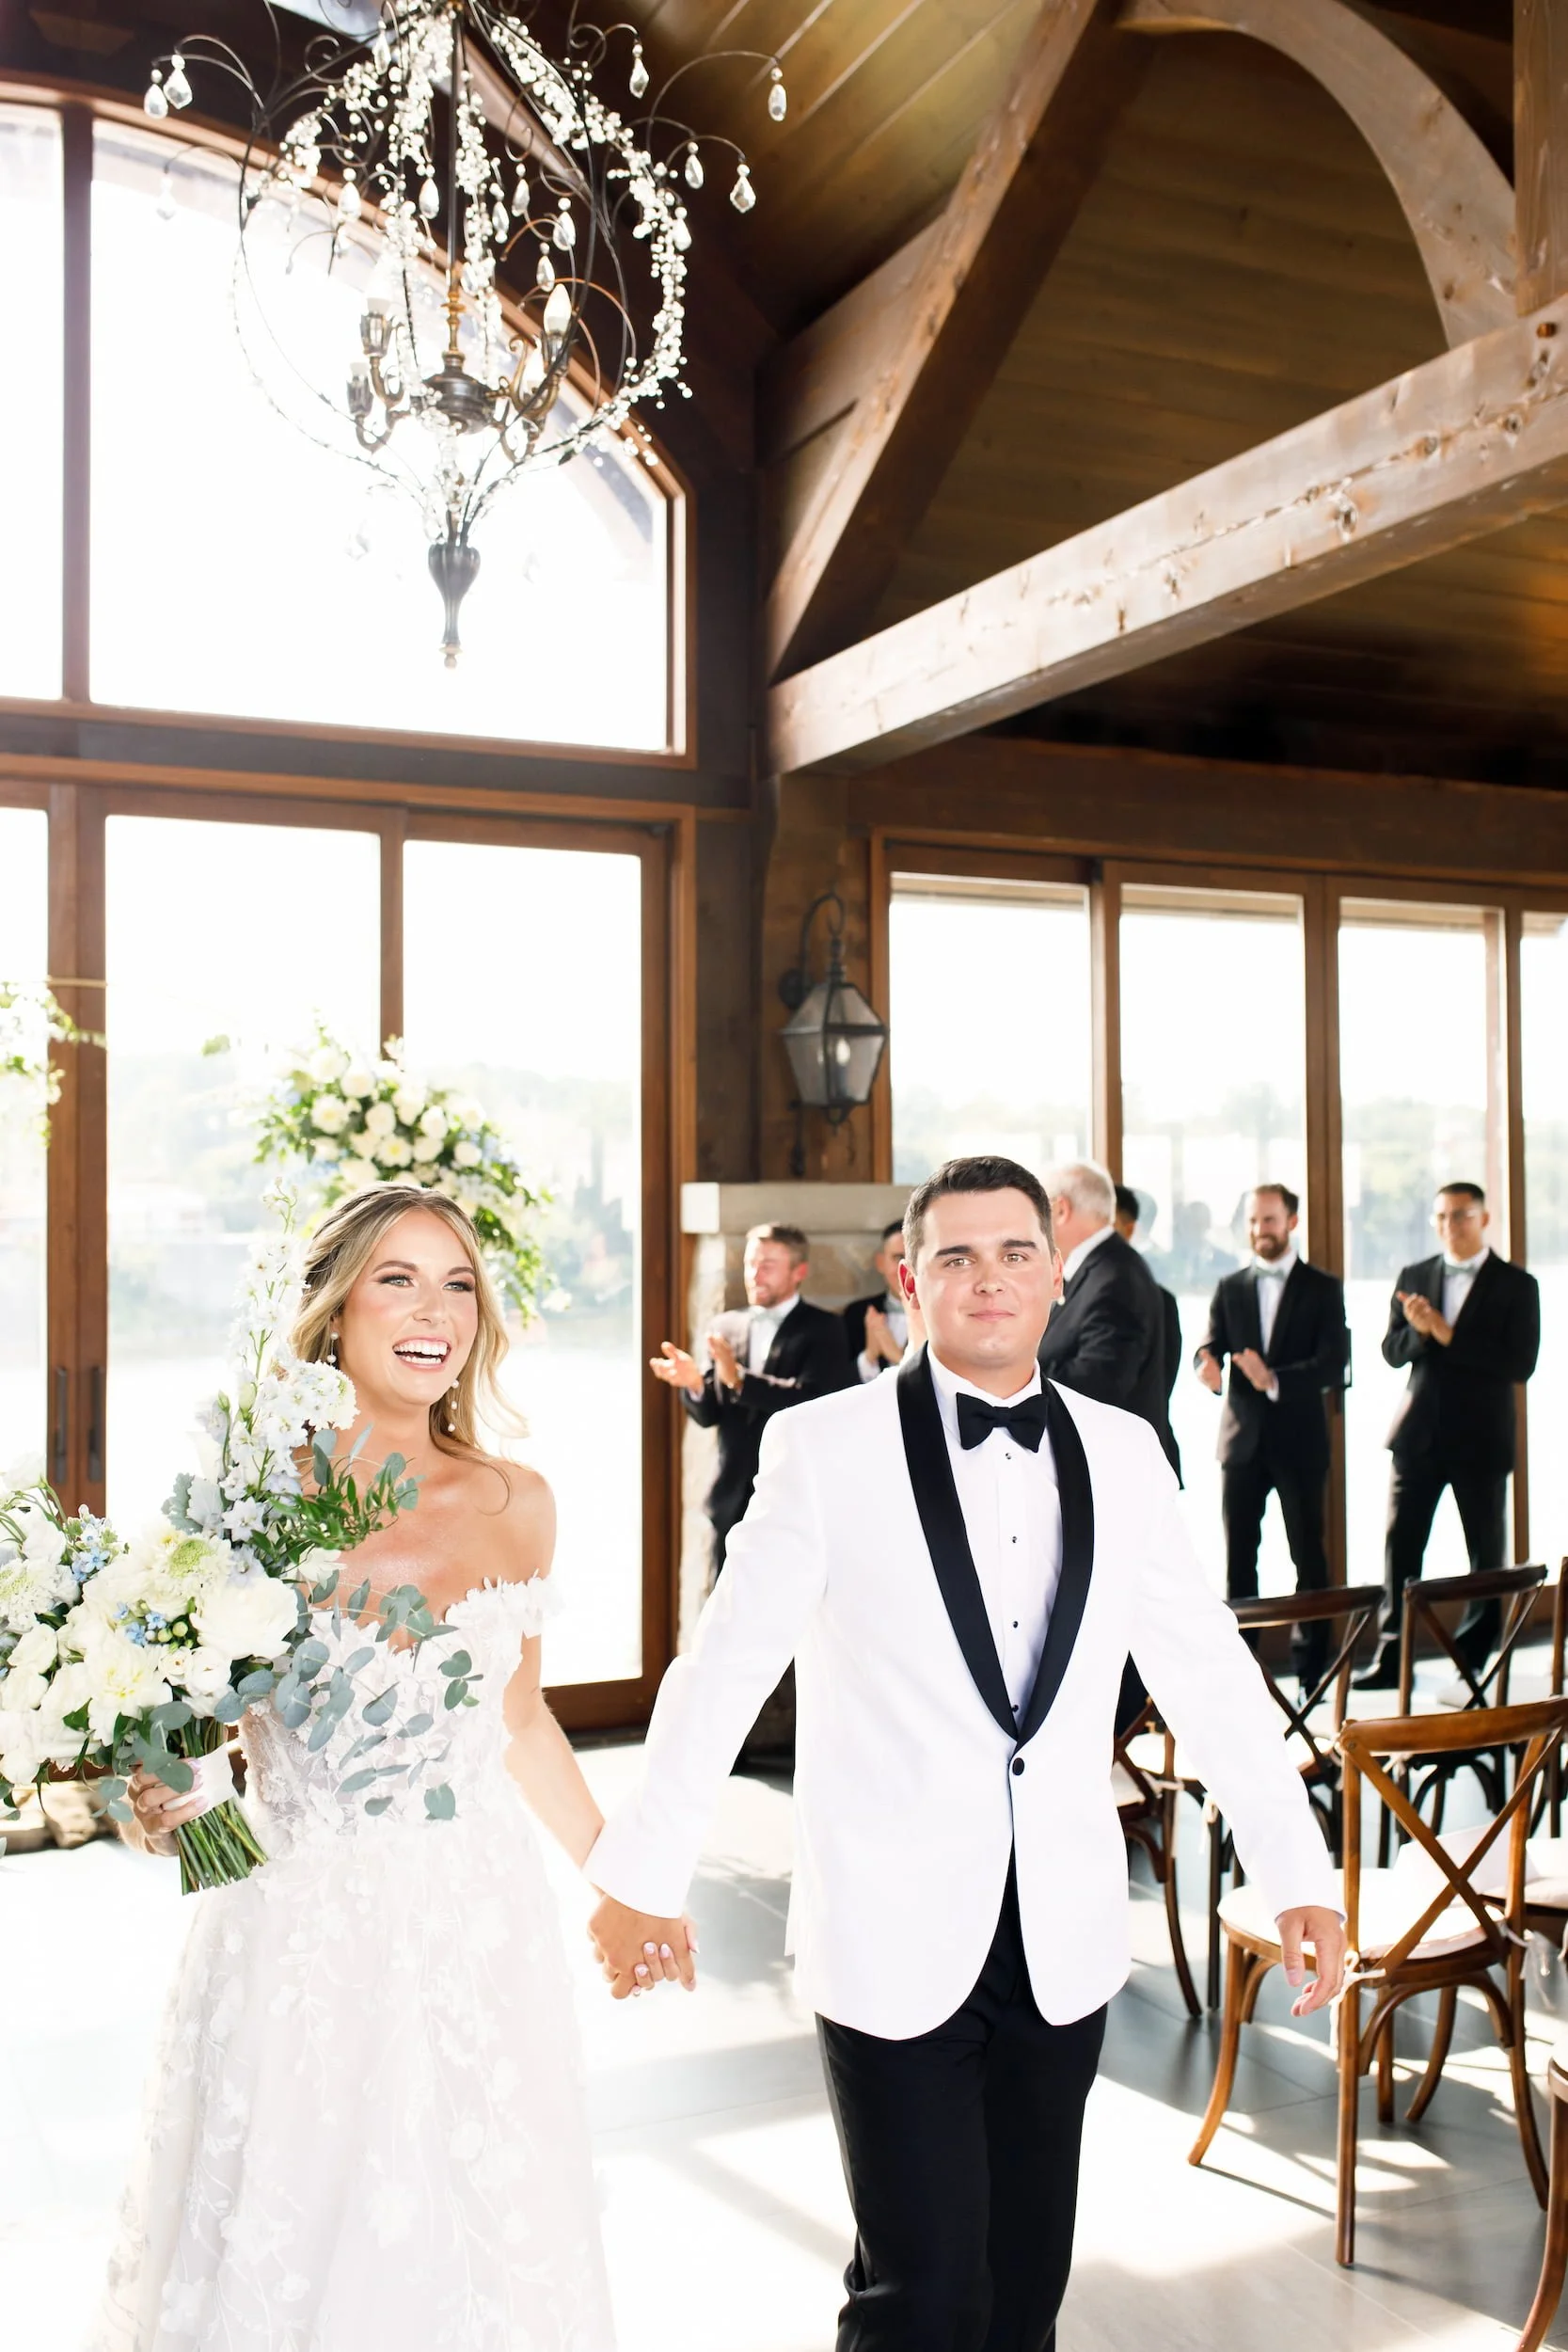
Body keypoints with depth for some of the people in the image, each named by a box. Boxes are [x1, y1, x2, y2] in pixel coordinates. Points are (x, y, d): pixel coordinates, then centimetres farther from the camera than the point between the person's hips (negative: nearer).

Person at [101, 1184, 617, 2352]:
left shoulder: (517, 1504, 0)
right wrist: (154, 1806, -22)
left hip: (477, 1931, 3)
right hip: (302, 1935, -2)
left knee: (478, 2245, 13)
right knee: (286, 2254, 10)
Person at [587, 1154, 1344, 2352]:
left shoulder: (1123, 1453, 3)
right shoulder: (826, 1448, -8)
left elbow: (1208, 1669, 6)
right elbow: (723, 1669, -4)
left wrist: (1299, 1871, 1)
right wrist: (643, 1874, -1)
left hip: (1062, 1937, 4)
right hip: (893, 1933, -3)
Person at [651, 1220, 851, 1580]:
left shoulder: (823, 1329, -3)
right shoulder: (727, 1328, 12)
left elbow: (812, 1401, -18)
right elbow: (710, 1414, 8)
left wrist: (739, 1380, -29)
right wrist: (695, 1384, -15)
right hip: (733, 1499, 4)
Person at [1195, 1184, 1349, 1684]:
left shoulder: (1322, 1289, 1)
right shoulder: (1229, 1287, 10)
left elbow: (1333, 1367, -9)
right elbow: (1209, 1347, 2)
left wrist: (1275, 1380, -25)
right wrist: (1207, 1366, -23)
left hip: (1299, 1440, -3)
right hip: (1242, 1438, 3)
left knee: (1309, 1557, 2)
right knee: (1238, 1556, 4)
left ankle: (1311, 1665, 8)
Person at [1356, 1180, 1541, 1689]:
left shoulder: (1516, 1285, -2)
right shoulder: (1413, 1278, 9)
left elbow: (1520, 1364, -13)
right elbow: (1392, 1350, 4)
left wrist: (1447, 1334, -18)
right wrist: (1418, 1331, -18)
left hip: (1481, 1437, -2)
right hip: (1418, 1434, 3)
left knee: (1487, 1553, 6)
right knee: (1401, 1546, 0)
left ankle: (1474, 1658, 18)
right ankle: (1391, 1659, 5)